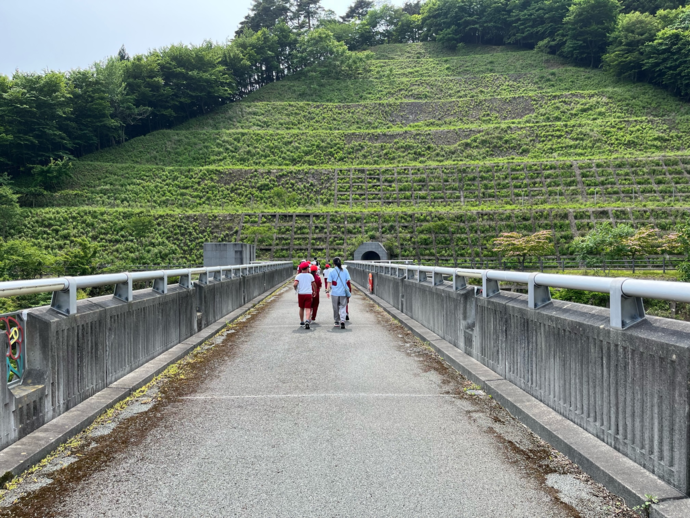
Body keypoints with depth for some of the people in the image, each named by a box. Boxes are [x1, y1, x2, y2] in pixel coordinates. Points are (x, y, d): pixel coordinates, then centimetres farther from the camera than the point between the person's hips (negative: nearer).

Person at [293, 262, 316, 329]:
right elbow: (314, 285, 8)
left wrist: (295, 289, 4)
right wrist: (314, 291, 25)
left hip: (301, 294, 1)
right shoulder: (310, 276, 2)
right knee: (308, 309, -5)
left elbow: (295, 284, -17)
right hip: (309, 294, -1)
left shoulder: (298, 276, -3)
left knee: (301, 308, 18)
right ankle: (307, 320, -28)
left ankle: (301, 321, 31)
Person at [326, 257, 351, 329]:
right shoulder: (345, 271, 3)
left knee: (335, 308, 13)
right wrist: (349, 292, 13)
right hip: (343, 292, 1)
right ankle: (342, 321, -16)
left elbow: (329, 282, -6)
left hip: (334, 293, -1)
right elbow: (348, 281, 4)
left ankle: (337, 321, 23)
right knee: (342, 307, 3)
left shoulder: (331, 271, -2)